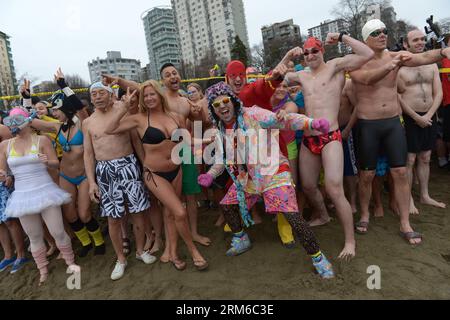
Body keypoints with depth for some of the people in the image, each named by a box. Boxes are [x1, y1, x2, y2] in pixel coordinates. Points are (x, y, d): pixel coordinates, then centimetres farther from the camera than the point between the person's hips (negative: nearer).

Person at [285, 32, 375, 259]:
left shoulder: (336, 66, 1)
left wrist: (342, 37, -5)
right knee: (307, 186, 17)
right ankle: (323, 217, 45)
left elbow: (368, 54, -12)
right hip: (308, 140, 7)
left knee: (334, 190, -15)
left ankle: (350, 240, 2)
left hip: (330, 138, -6)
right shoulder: (303, 75, 16)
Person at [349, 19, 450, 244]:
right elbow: (368, 78, -27)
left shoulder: (395, 56, 3)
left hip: (393, 122, 3)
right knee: (367, 174, 5)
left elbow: (423, 58, -13)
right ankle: (365, 213, 28)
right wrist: (391, 65, -44)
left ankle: (405, 224, 12)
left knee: (400, 172, 2)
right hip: (367, 125, -3)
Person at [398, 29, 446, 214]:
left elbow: (438, 93, 5)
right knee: (409, 160, -1)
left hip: (429, 118, 5)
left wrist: (428, 115, -8)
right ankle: (408, 199, 10)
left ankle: (425, 196, 26)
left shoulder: (432, 65, 9)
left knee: (425, 158, 13)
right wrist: (416, 117, -13)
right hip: (409, 118, -5)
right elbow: (398, 96, -11)